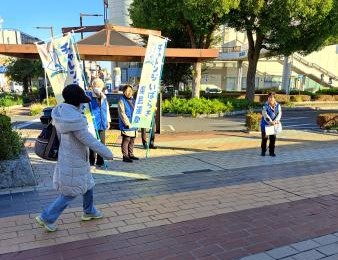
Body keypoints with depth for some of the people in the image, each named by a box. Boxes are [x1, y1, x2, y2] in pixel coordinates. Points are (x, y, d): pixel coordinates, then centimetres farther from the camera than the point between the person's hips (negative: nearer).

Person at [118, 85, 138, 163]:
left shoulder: (133, 100, 15)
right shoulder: (122, 101, -8)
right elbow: (122, 114, -14)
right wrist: (128, 123, -18)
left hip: (133, 124, 8)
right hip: (126, 125, -8)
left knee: (132, 140, 14)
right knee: (126, 140, -6)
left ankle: (131, 154, 24)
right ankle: (125, 156, 0)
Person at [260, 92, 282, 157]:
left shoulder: (278, 105, 1)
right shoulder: (265, 105, -10)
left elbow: (279, 114, -7)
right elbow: (265, 115, -21)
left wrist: (275, 121, -25)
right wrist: (270, 122, -31)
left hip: (273, 125, 3)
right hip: (265, 124, -3)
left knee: (273, 138, 5)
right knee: (264, 138, 4)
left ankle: (271, 152, 16)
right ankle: (263, 151, 18)